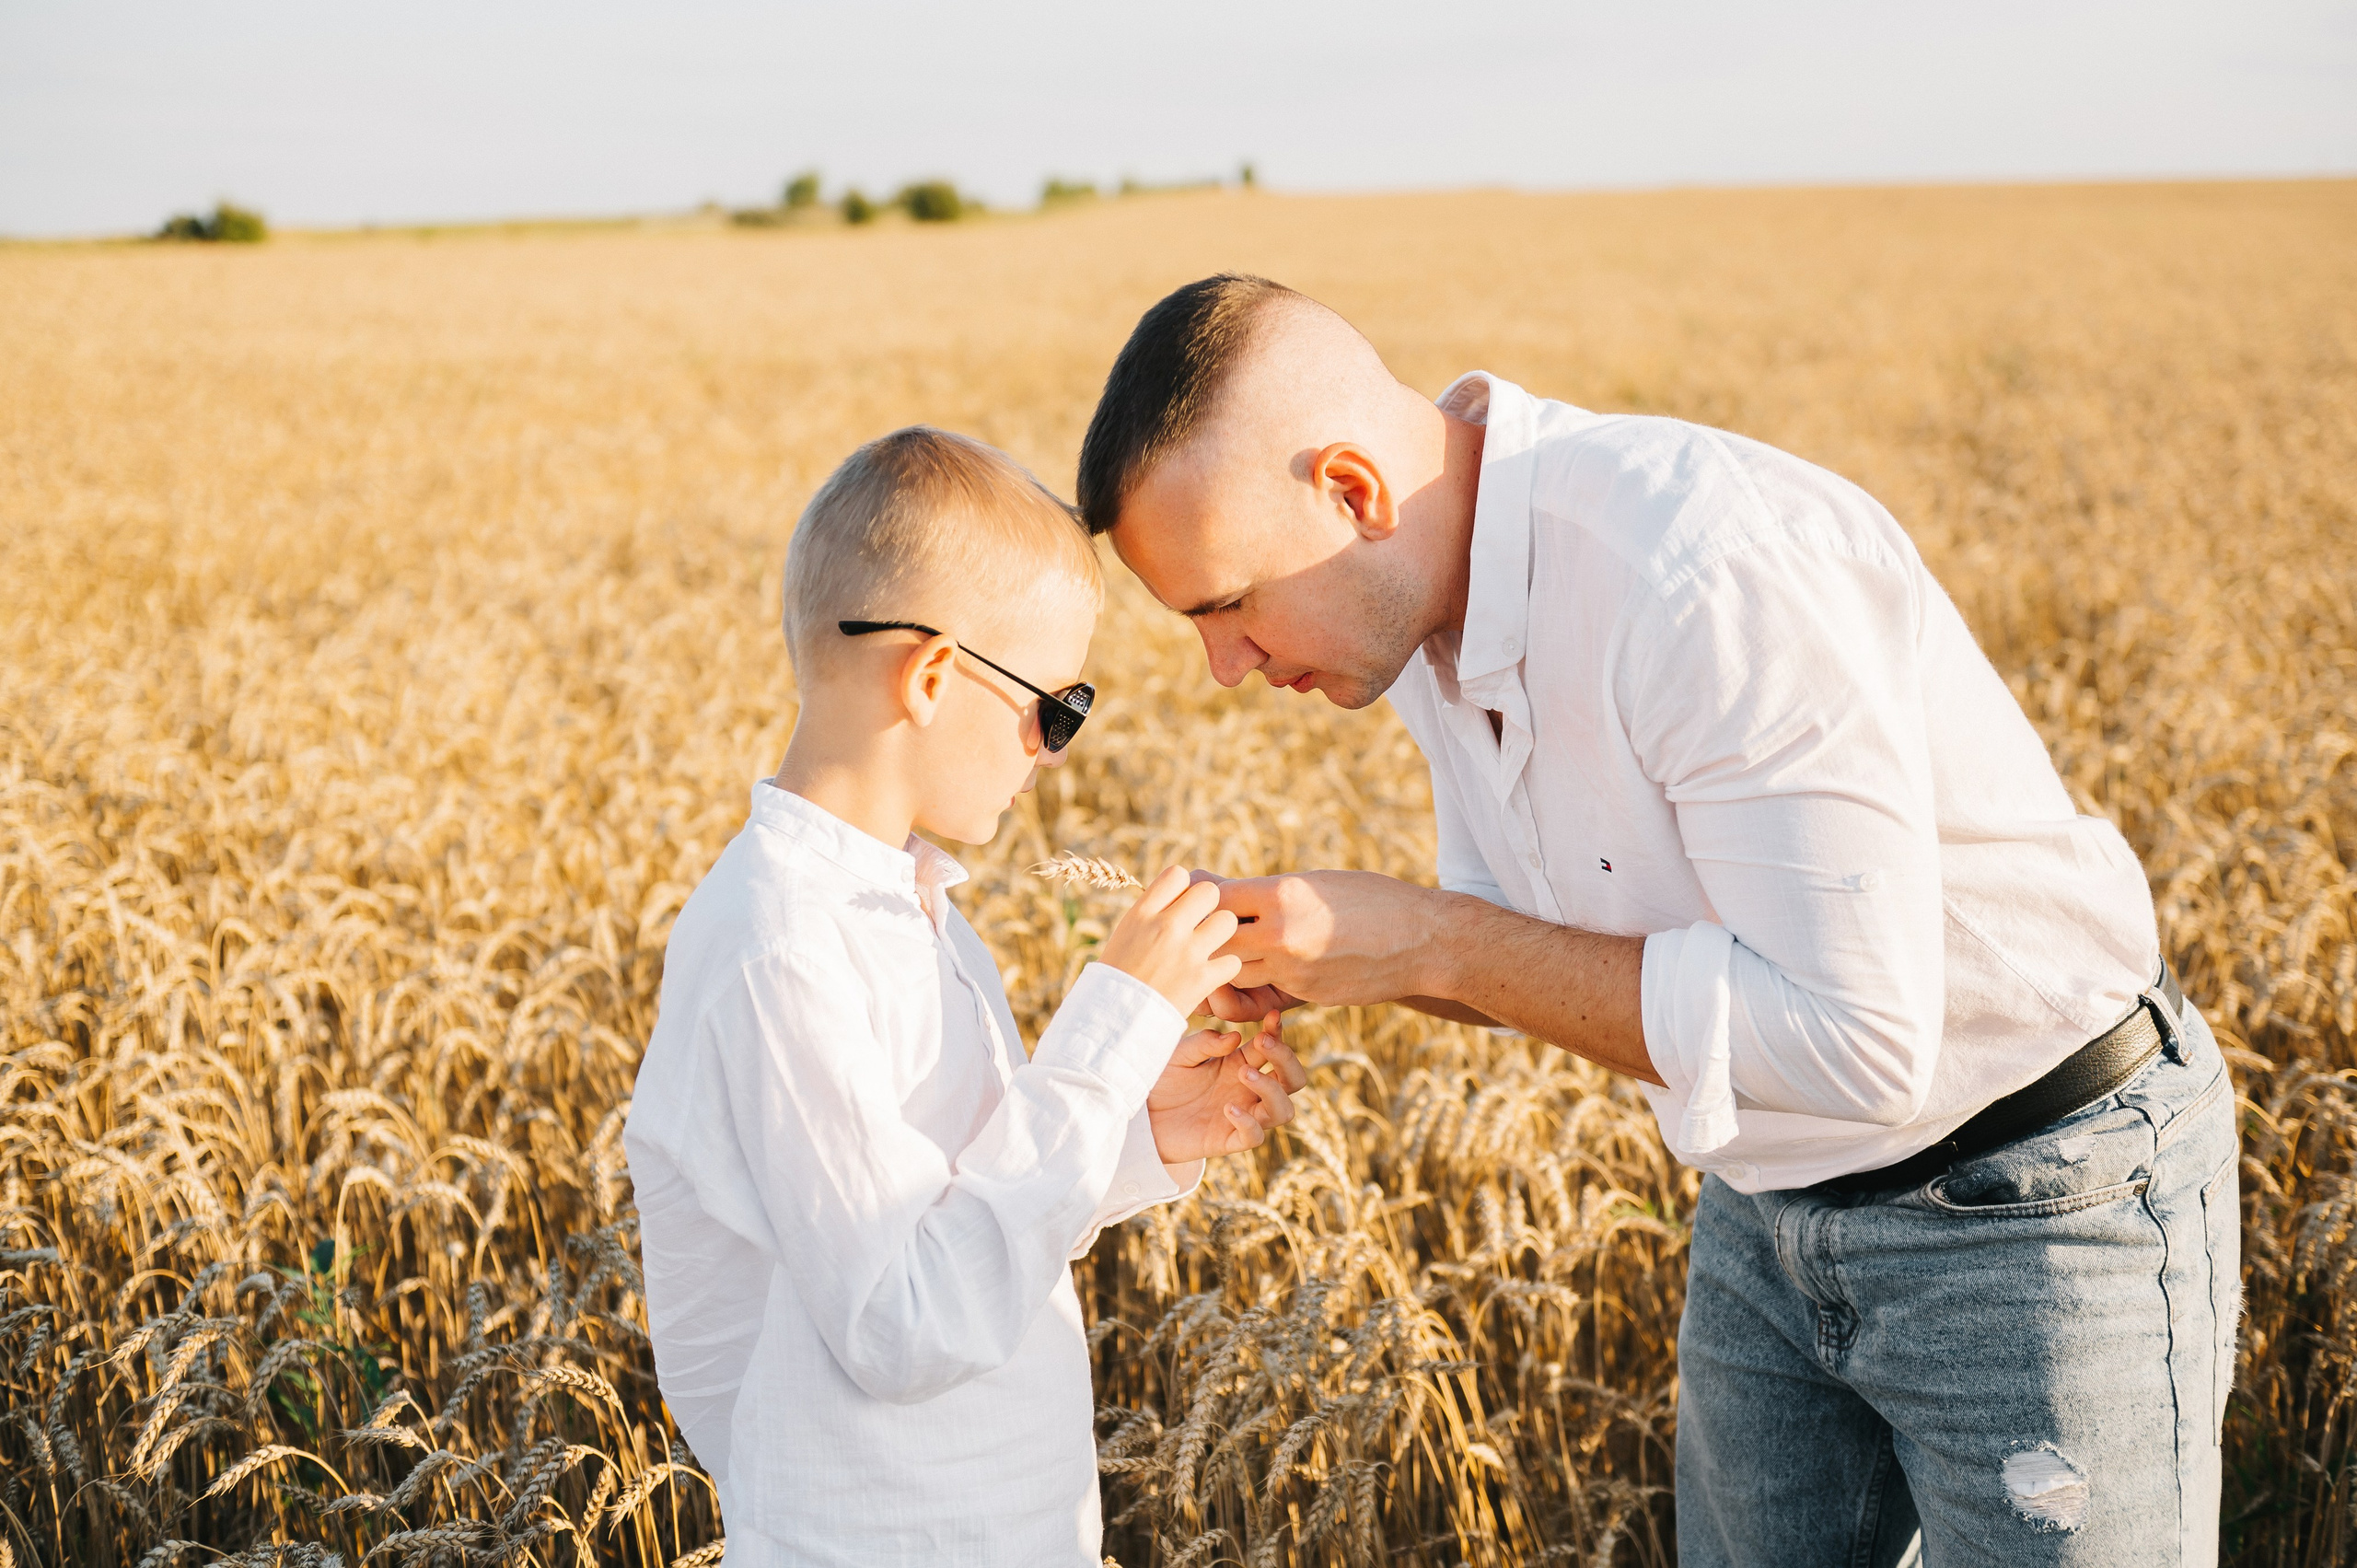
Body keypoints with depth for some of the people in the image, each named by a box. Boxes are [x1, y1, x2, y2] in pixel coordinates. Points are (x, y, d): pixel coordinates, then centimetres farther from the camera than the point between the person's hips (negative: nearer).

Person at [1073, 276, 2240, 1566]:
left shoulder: (1712, 568, -31)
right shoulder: (1429, 592, -4)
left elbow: (1853, 1038, -32)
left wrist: (1428, 940, -28)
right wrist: (1320, 955, -10)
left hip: (2040, 1204, -8)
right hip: (1774, 1198, 8)